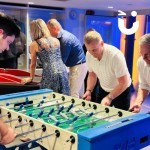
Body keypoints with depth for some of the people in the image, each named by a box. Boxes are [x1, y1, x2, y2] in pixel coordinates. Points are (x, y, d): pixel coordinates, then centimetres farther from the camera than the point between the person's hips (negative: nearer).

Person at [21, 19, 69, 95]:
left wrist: (31, 78, 24)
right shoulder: (56, 40, 14)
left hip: (50, 75, -4)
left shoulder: (34, 44, 3)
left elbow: (33, 64, 10)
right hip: (63, 72, 5)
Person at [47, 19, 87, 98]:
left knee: (73, 94, -9)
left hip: (78, 66, -10)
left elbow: (62, 59, -20)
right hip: (76, 65, 10)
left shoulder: (65, 39, -21)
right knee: (78, 92, 15)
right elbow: (59, 55, 12)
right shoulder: (62, 36, 8)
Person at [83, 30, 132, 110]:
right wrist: (89, 90, -12)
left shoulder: (115, 55, -32)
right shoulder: (89, 55, -15)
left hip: (121, 91, -5)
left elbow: (124, 83, -28)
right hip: (104, 90, 5)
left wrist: (109, 97, -36)